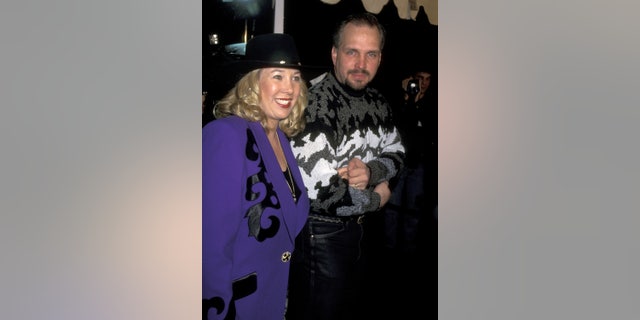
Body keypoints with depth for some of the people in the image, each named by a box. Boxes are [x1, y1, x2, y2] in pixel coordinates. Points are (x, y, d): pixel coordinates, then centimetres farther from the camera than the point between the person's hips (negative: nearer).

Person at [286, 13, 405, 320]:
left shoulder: (376, 102, 1)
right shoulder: (316, 104, -24)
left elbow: (395, 153, 9)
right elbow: (317, 192, -32)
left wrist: (370, 171, -16)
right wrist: (377, 199, -14)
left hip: (357, 228, 8)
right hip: (320, 235, -7)